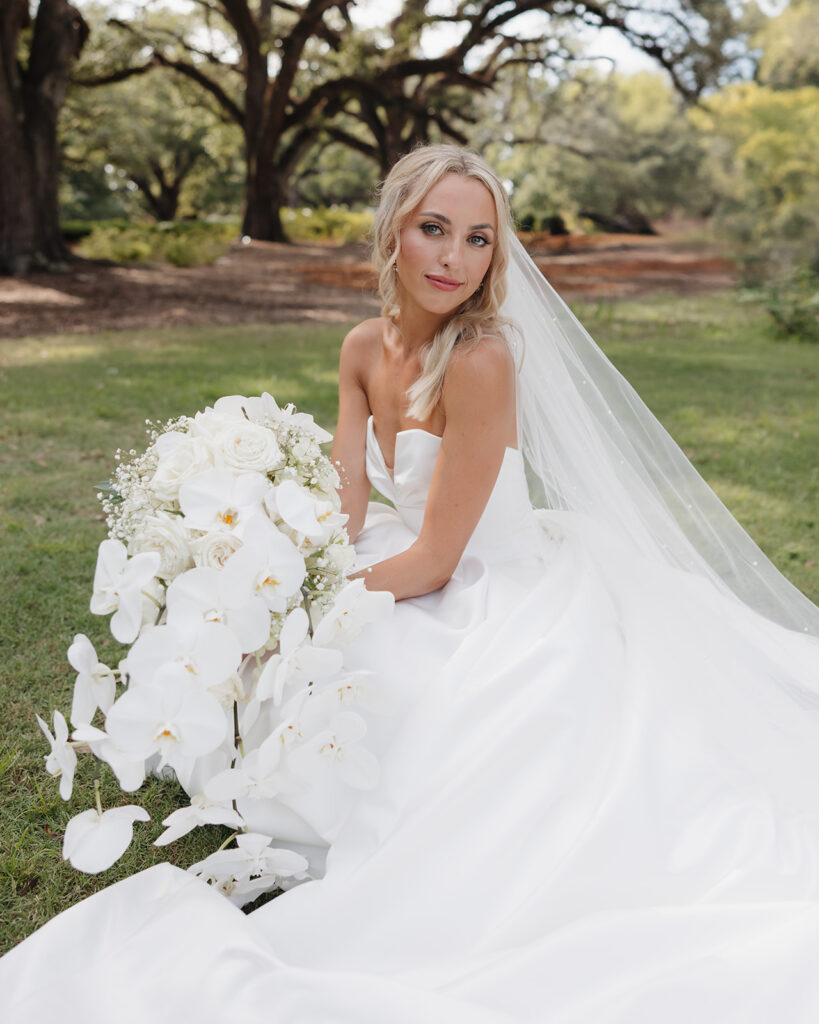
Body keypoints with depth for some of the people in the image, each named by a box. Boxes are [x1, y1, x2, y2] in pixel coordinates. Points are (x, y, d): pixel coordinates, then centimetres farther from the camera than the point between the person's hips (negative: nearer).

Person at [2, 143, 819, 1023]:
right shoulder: (366, 349, -2)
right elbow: (345, 513, -2)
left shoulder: (482, 360, -25)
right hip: (430, 590, 8)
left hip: (505, 615, -7)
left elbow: (434, 558, -23)